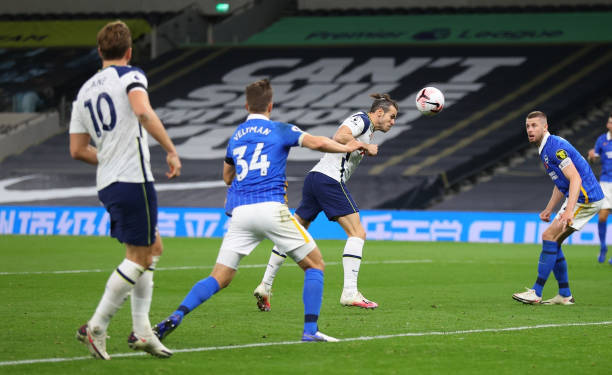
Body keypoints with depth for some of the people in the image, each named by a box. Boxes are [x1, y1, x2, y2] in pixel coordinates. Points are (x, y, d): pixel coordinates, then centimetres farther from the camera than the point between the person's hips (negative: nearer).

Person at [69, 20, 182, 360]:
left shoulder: (84, 91, 18)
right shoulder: (130, 76, -3)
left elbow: (77, 150, 16)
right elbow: (143, 112, -24)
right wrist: (171, 150, -19)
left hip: (107, 183, 8)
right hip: (133, 179, -8)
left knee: (152, 247, 18)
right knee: (139, 258, -2)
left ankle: (141, 330, 13)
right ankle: (96, 327, -6)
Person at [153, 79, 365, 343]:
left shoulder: (236, 136, 21)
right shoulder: (280, 130, 6)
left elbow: (227, 177, 34)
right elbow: (317, 143, -8)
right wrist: (347, 148, 7)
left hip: (240, 212, 4)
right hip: (271, 209, -4)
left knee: (219, 279, 5)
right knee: (315, 264, 9)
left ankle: (175, 318, -16)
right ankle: (310, 329, -2)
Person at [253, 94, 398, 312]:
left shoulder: (367, 128, 26)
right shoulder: (361, 119, -3)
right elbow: (339, 137, -19)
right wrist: (366, 147, -11)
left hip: (315, 177, 10)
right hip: (330, 178, -10)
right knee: (357, 233, -10)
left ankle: (265, 286, 11)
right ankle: (350, 293, -18)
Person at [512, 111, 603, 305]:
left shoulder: (555, 147, -17)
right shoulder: (545, 150, 15)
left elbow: (575, 179, -25)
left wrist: (569, 210, -35)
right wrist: (549, 209, 21)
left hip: (585, 198, -10)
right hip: (577, 198, 10)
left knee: (549, 236, -13)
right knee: (553, 241, 9)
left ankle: (536, 293, -12)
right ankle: (565, 295, 12)